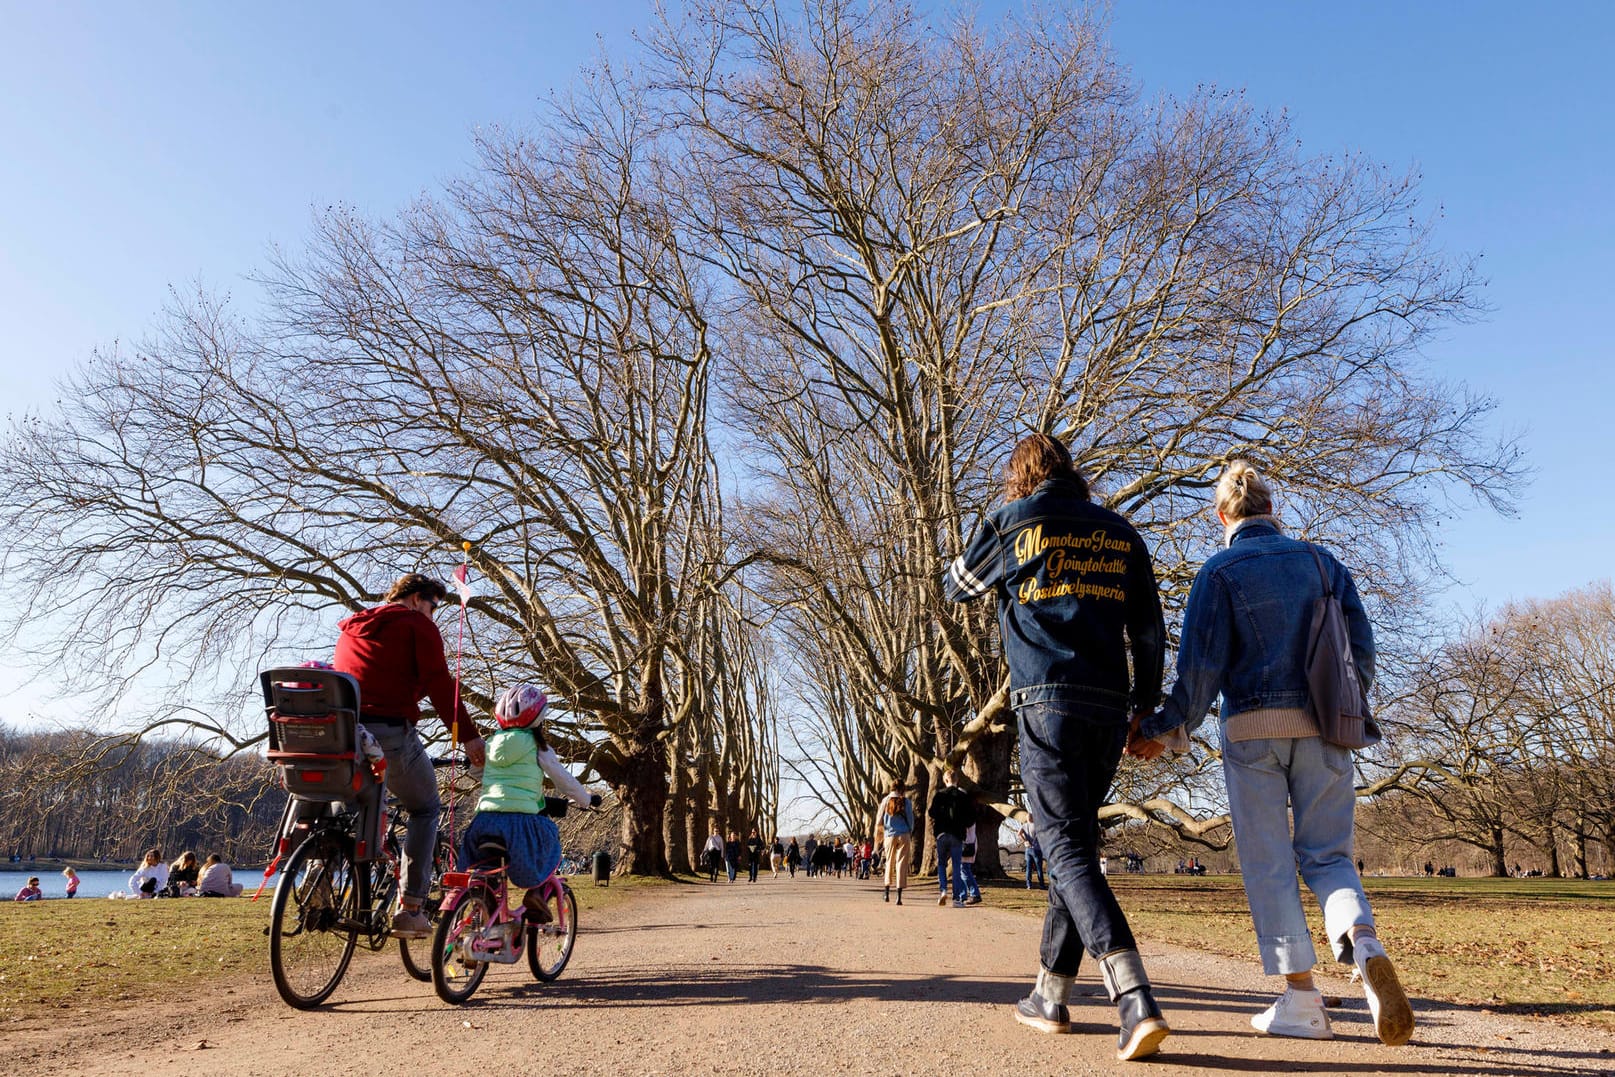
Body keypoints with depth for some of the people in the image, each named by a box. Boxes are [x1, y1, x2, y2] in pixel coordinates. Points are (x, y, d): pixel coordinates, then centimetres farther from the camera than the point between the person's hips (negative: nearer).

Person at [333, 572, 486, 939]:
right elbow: (440, 684, -7)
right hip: (391, 732, -6)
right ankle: (410, 908, 4)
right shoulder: (417, 624, 1)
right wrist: (468, 735, -6)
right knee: (425, 809, 11)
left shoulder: (350, 628, 24)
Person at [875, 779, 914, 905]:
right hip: (904, 835, -1)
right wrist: (911, 835, 16)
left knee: (889, 862, 16)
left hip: (890, 835, 1)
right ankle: (899, 896, -4)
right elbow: (911, 820, 3)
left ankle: (887, 892, 16)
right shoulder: (906, 802, -1)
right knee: (902, 863, 0)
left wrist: (878, 834, 20)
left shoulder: (886, 801, 1)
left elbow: (879, 820, 5)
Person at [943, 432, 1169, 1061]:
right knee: (1074, 844, 15)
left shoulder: (1011, 521, 5)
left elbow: (957, 587, 20)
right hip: (1110, 708, 5)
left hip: (1048, 704, -5)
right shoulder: (1120, 533, 16)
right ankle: (1051, 996, 24)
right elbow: (1149, 630, 12)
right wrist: (1146, 708, 17)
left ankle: (1136, 1002, -22)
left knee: (1070, 852, -8)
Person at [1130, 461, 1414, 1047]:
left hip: (1253, 727, -3)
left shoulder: (1219, 570, -1)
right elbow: (1362, 646, 10)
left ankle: (1301, 998, 3)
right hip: (1323, 728, 3)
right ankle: (1364, 945, -18)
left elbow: (1201, 666, -8)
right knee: (1326, 854, 10)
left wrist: (1160, 729, -1)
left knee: (1268, 862, 5)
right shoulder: (1321, 560, 11)